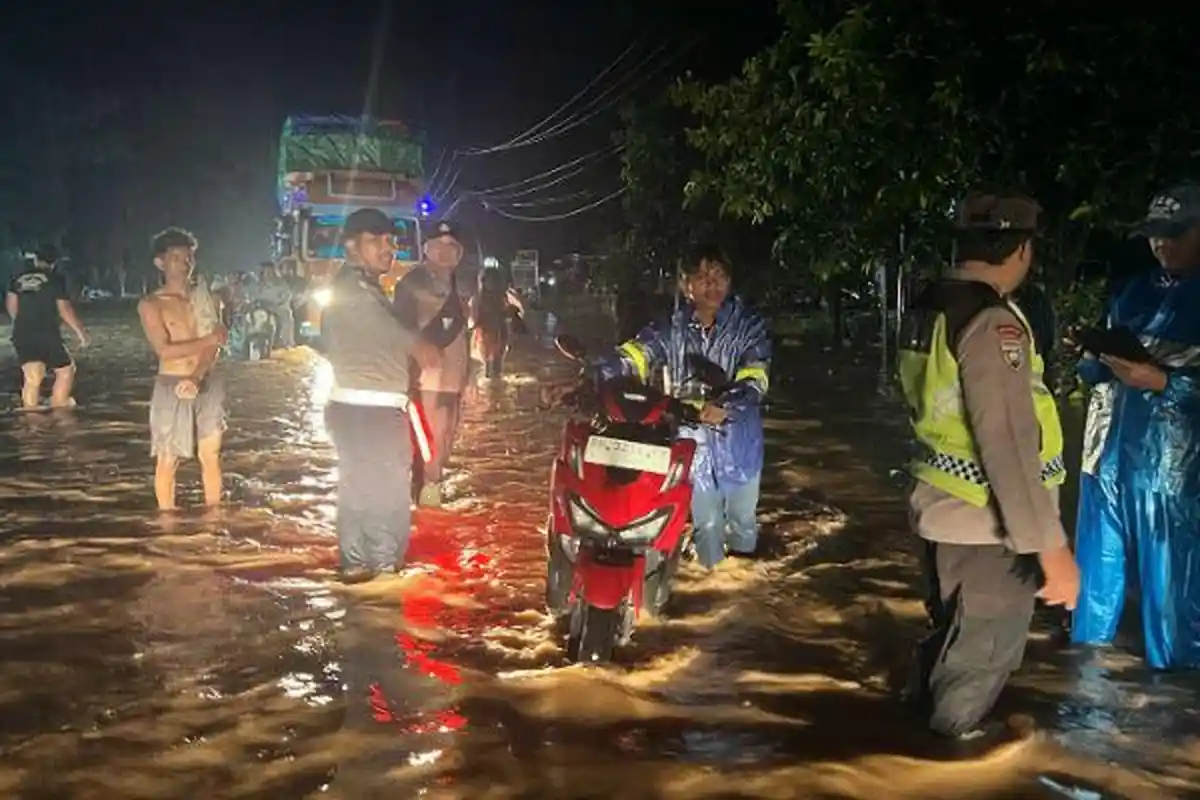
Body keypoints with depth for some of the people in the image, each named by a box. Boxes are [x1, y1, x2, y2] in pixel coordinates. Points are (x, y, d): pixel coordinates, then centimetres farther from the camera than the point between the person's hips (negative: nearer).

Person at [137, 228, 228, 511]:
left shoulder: (203, 299, 8)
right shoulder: (151, 304, -4)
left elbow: (213, 344, -4)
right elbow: (165, 350, -15)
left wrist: (196, 379, -19)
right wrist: (207, 340, -13)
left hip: (208, 384, 4)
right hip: (172, 387, -4)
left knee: (211, 455, 9)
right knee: (168, 460, 2)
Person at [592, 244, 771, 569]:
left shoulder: (748, 324, -8)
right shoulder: (671, 329, -2)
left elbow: (755, 378, -21)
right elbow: (631, 357, -14)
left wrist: (726, 406, -42)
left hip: (738, 437, 0)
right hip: (692, 441, 0)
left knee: (742, 518, 19)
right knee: (705, 523, 9)